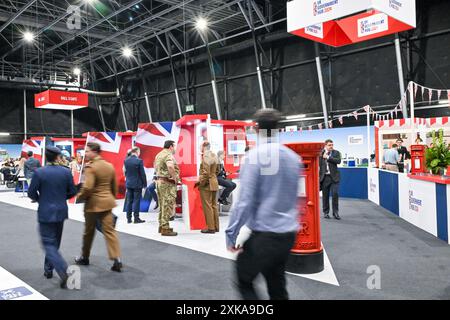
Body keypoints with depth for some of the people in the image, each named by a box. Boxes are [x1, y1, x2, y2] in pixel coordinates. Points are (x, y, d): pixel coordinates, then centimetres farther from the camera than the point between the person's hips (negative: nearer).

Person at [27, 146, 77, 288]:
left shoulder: (39, 172, -12)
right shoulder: (66, 172, -5)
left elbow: (31, 193, -8)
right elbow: (72, 192, -1)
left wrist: (40, 200, 13)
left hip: (45, 213, -4)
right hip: (61, 212, 4)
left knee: (49, 244, 0)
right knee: (54, 242, 20)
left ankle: (65, 272, -16)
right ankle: (48, 269, 31)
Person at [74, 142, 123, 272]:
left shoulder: (90, 167, -15)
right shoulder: (110, 166, 8)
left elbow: (87, 187, -25)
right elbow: (114, 186, 13)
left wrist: (80, 196, -8)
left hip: (93, 203, -5)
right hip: (107, 202, 6)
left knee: (89, 232, 12)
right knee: (109, 231, 3)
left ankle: (84, 257, 30)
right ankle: (117, 259, -6)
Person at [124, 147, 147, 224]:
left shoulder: (126, 160, 2)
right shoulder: (139, 161, -14)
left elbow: (126, 172, 9)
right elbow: (142, 173, -11)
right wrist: (145, 184, -3)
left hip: (129, 183, 5)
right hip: (137, 184, -5)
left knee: (129, 201, 10)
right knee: (136, 201, 0)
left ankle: (129, 218, 14)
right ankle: (136, 218, 4)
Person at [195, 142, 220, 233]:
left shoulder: (206, 156, -16)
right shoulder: (214, 155, 12)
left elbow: (206, 172, -21)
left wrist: (201, 183, -12)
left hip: (206, 185, -9)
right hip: (214, 183, 9)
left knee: (207, 206, -2)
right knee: (214, 205, 13)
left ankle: (211, 228, 1)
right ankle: (216, 226, 19)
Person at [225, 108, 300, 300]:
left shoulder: (256, 155, -14)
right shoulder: (294, 157, 6)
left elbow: (245, 200, -18)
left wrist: (231, 234, -12)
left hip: (264, 234, -6)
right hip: (288, 234, 7)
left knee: (243, 281, 12)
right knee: (277, 286, 20)